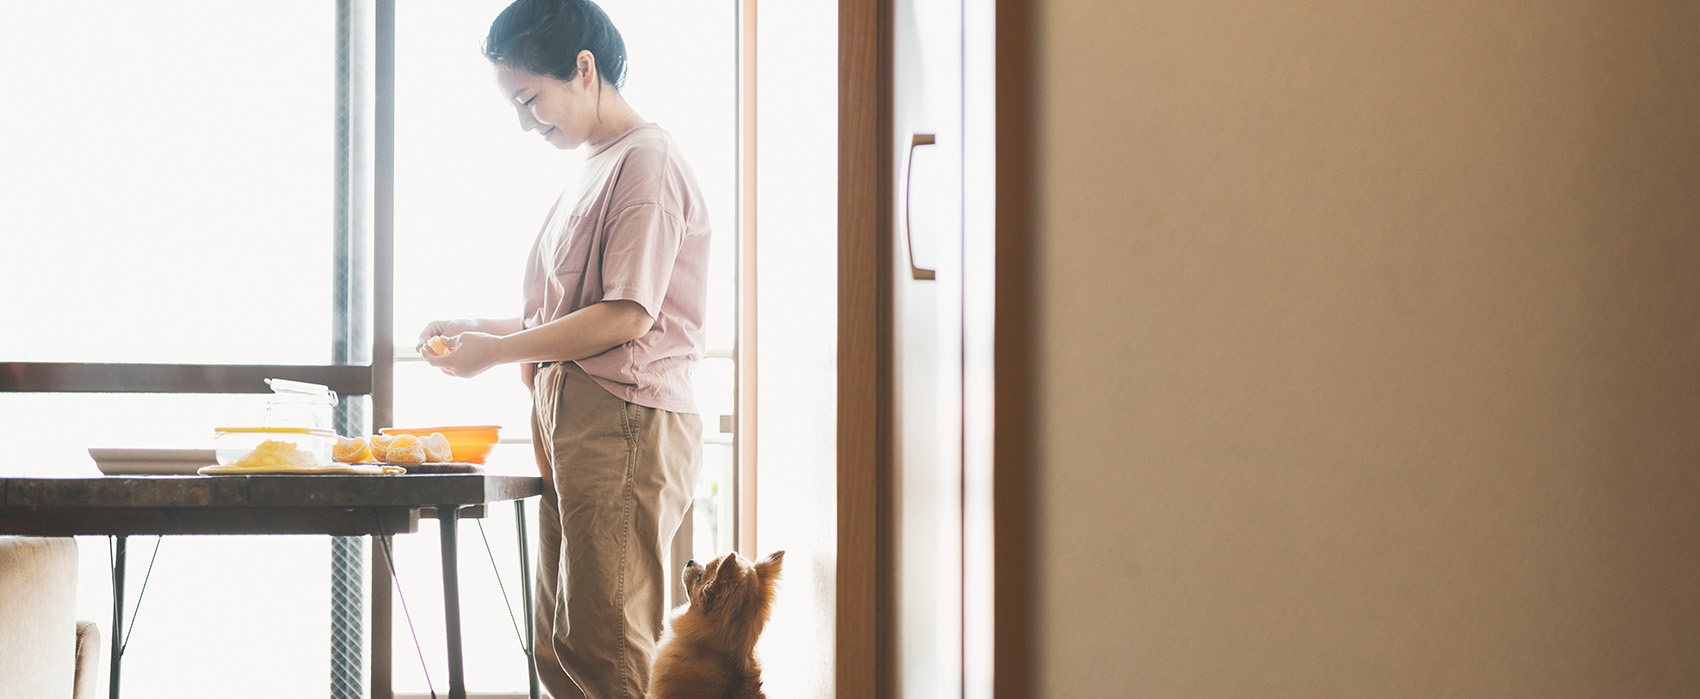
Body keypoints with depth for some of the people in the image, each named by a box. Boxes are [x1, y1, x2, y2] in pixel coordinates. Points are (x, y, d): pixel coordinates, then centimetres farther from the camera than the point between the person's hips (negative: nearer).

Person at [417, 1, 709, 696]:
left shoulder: (646, 162, -10)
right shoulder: (598, 169, 20)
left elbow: (626, 317, -17)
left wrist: (495, 352, -10)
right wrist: (476, 329, 12)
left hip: (625, 426, -10)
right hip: (574, 429, 10)